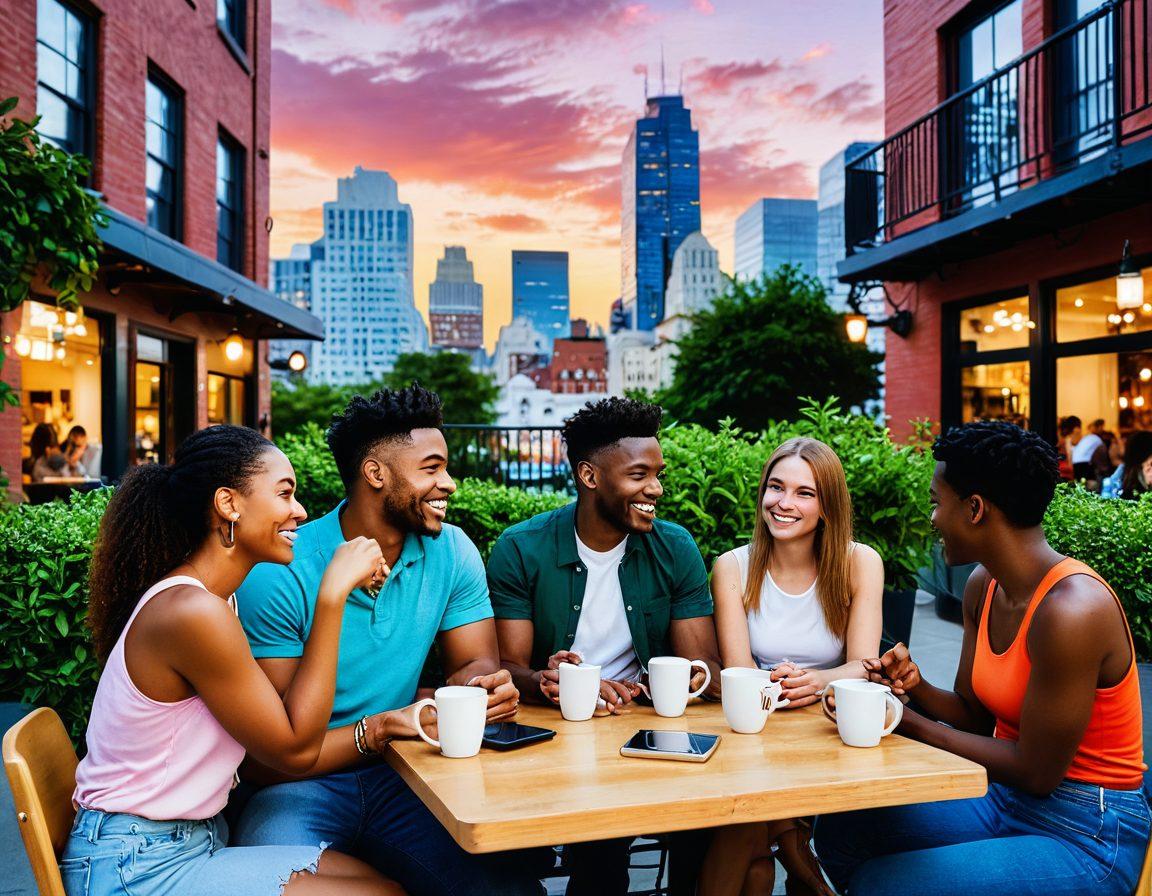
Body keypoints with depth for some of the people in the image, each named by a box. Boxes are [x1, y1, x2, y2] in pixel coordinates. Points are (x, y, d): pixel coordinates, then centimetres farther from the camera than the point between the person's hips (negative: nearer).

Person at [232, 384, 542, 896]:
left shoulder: (452, 553, -1)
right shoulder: (279, 576, -14)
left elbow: (474, 664, 4)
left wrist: (483, 687, -21)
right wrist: (376, 729, -26)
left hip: (401, 777, 4)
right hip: (301, 785, -4)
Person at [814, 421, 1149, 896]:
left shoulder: (1070, 609, -27)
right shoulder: (983, 587, 1)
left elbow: (1037, 772, -21)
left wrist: (910, 723, -16)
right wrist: (917, 689, -12)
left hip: (1086, 838, -8)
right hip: (1005, 802, 8)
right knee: (839, 829, -1)